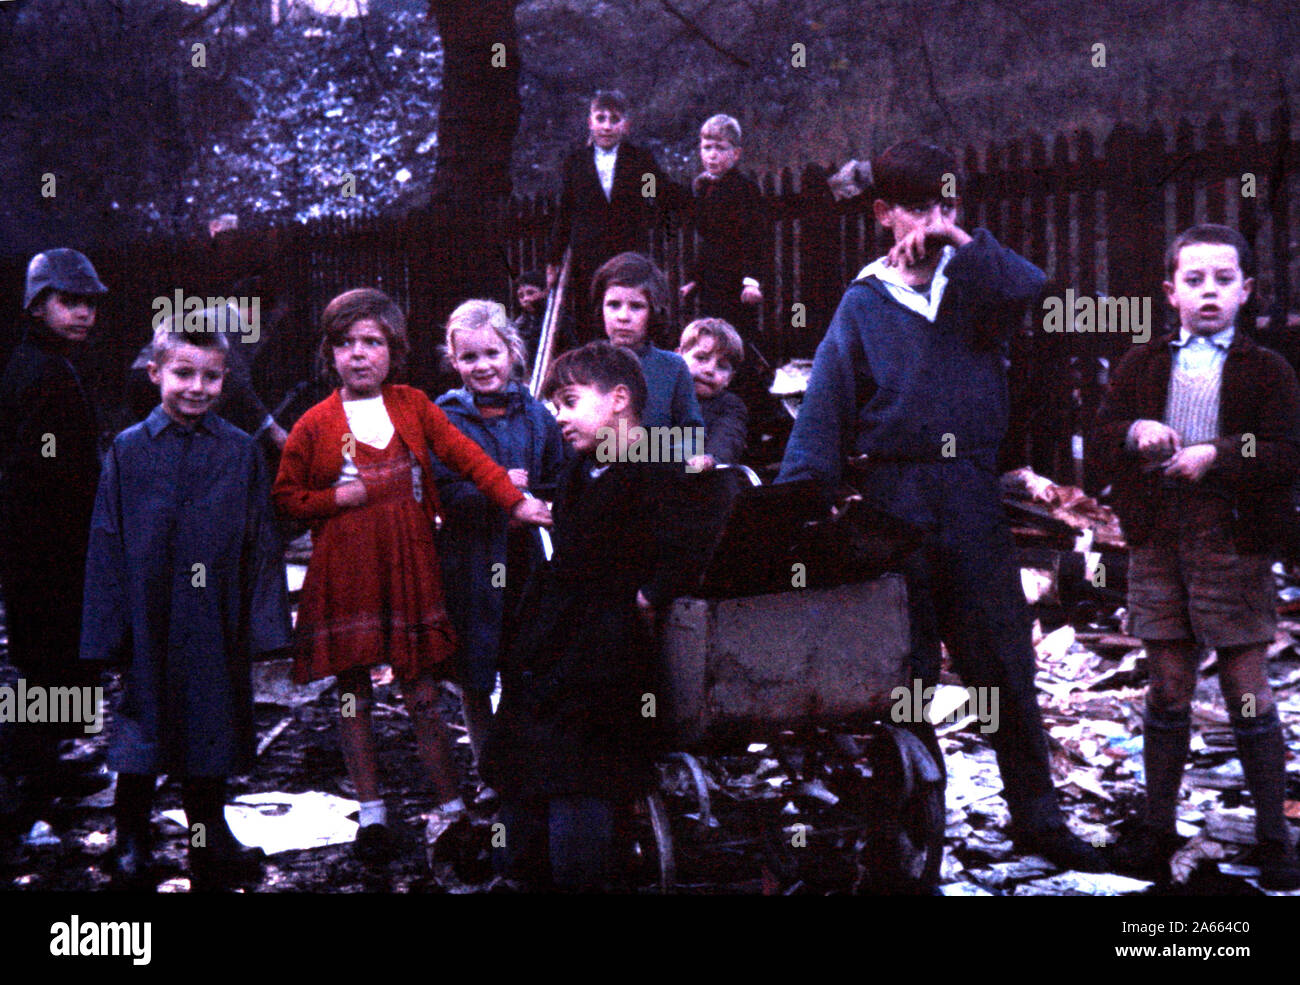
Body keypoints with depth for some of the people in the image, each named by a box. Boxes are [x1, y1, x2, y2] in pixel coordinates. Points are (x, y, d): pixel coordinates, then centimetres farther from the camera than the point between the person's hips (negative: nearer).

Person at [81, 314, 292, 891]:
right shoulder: (129, 449, -1)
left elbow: (260, 544, 3)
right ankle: (131, 848, 23)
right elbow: (107, 545, -1)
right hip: (148, 622, -1)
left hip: (216, 624, 1)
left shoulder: (240, 452, 1)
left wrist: (265, 623, -2)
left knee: (211, 730, 12)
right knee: (142, 731, 7)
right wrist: (107, 630, -4)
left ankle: (209, 835, 30)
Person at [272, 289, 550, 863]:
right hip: (343, 573, 0)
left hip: (409, 568, 0)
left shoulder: (414, 407, 6)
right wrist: (338, 499, -10)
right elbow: (285, 498, 6)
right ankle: (371, 814, 17)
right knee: (352, 693, 6)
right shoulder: (316, 425, 2)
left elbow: (465, 455, -1)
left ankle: (452, 811, 11)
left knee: (423, 695, 1)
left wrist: (515, 501, -11)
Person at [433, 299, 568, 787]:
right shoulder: (444, 418, -4)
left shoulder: (535, 413, 6)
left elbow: (561, 486, 10)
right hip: (470, 560, -3)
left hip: (525, 558, 3)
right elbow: (441, 494, -11)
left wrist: (530, 495, -10)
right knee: (475, 673, 4)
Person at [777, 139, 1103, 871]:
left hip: (973, 500, 1)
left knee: (1006, 662, 5)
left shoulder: (974, 285, 10)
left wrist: (959, 243, -12)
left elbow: (1031, 289, -13)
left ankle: (1037, 816, 17)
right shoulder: (864, 304, 4)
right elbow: (823, 418, -2)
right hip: (894, 502, -1)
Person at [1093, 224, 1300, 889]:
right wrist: (1135, 432, -11)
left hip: (1233, 541, -3)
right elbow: (1101, 441, 9)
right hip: (1157, 540, 3)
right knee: (1168, 687, 9)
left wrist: (1218, 456, -18)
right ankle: (1157, 827, 18)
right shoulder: (1142, 365, 12)